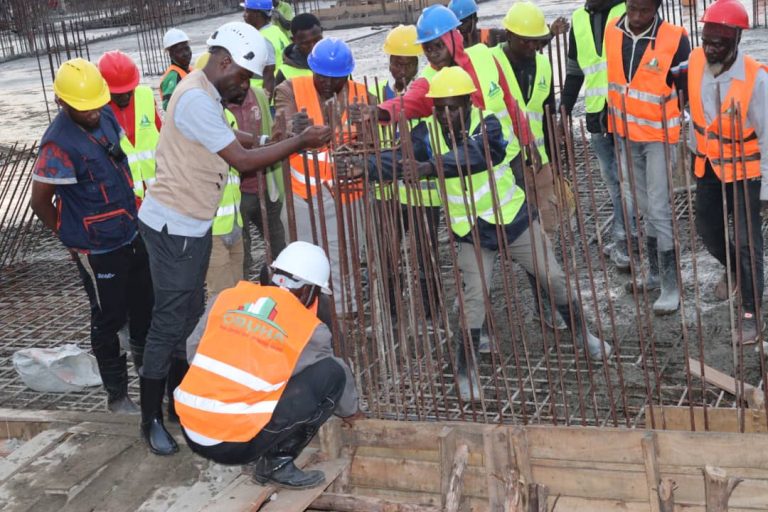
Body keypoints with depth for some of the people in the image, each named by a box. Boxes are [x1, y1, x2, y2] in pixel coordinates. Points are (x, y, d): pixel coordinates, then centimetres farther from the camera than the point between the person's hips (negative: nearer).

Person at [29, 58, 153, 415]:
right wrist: (69, 235, -5)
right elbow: (39, 201, -18)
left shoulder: (106, 117, -2)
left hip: (131, 233, 7)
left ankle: (143, 354, 48)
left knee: (144, 301, 23)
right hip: (98, 250, -7)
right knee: (109, 319, 7)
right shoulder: (59, 145, -25)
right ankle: (117, 395, 23)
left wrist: (133, 213, 14)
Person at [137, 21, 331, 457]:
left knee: (189, 312, 18)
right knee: (170, 321, -2)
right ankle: (152, 419, 9)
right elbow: (243, 160, -21)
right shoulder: (197, 99, -22)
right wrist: (299, 142, -15)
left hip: (192, 223, 10)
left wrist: (286, 138, 0)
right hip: (174, 226, -10)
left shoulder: (206, 94, 11)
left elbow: (236, 140, 11)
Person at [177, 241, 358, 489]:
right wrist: (350, 409, 37)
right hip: (236, 445, -6)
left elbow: (194, 350, 16)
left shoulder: (228, 296, 8)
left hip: (191, 433, 6)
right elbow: (337, 375, 16)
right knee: (332, 374, 1)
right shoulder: (310, 330, -1)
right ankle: (276, 463, 3)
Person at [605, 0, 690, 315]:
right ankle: (656, 272, 31)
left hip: (659, 136, -5)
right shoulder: (611, 32, -5)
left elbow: (690, 91, -10)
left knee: (659, 210, -5)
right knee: (645, 208, 16)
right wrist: (610, 124, 13)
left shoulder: (675, 39, -18)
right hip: (625, 135, 5)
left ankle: (671, 285, 6)